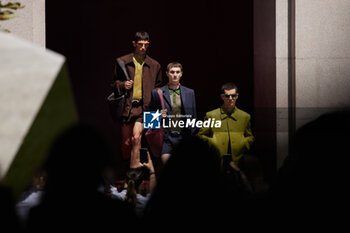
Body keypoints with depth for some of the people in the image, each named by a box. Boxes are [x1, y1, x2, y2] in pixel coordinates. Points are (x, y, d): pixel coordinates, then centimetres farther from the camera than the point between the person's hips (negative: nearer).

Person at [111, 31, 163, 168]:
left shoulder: (154, 65, 10)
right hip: (127, 106, 1)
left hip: (144, 107, -1)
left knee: (136, 136, -19)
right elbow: (114, 84, 14)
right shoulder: (123, 62, 7)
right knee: (126, 142, 4)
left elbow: (158, 88, 17)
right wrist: (122, 85, -7)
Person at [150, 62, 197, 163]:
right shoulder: (157, 93, 5)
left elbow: (193, 117, 14)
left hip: (184, 136, 2)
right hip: (166, 137, -2)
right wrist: (158, 116, -11)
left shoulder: (190, 93, 12)